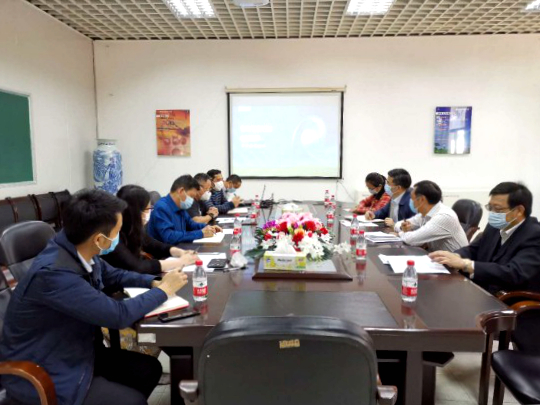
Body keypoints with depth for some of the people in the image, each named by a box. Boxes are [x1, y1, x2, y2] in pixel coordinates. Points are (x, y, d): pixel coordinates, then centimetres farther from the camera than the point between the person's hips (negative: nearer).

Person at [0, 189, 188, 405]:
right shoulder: (53, 273, -35)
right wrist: (164, 290, -15)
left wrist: (153, 282, -3)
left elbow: (110, 273, 11)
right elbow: (119, 315, -30)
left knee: (150, 369, 6)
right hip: (42, 375, -8)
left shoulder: (78, 248, -11)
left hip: (76, 352, 8)